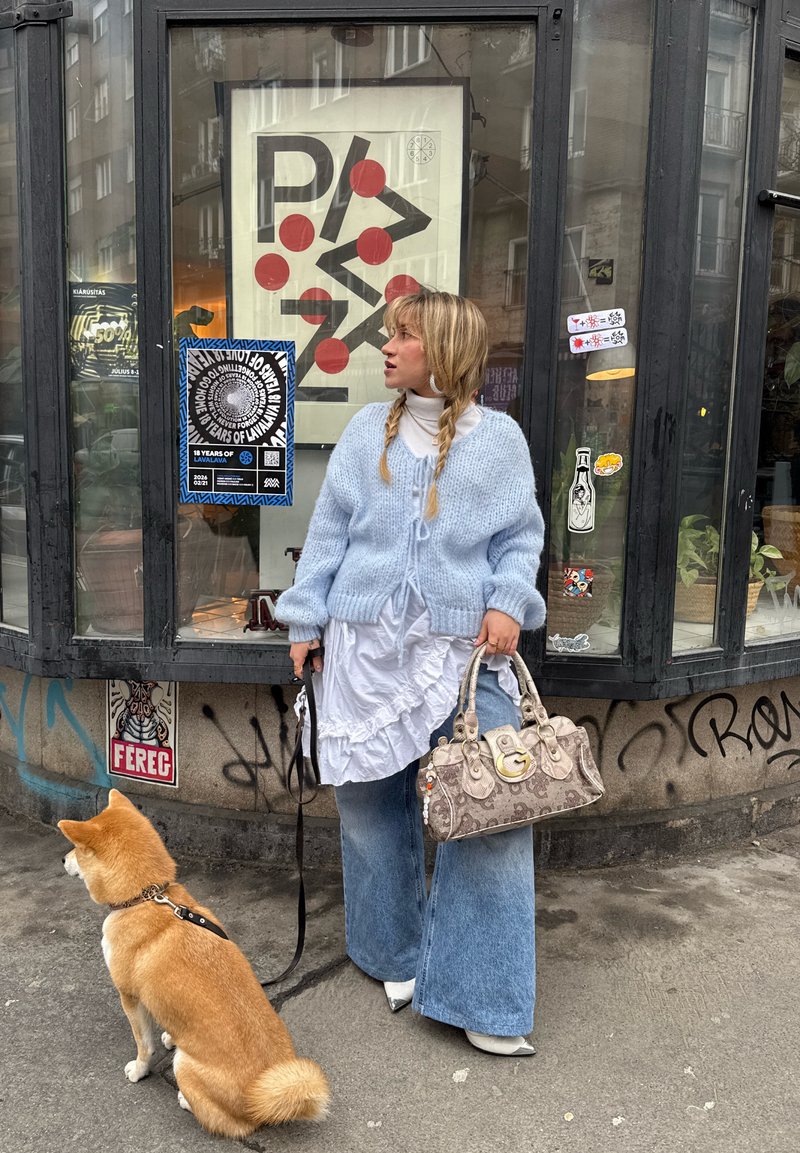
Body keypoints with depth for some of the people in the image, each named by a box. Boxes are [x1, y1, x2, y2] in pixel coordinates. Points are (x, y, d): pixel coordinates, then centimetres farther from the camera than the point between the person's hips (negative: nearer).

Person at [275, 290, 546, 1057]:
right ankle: (397, 954, 33)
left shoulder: (499, 437, 4)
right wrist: (306, 621, 5)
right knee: (371, 801, 10)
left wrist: (508, 602, -12)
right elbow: (330, 530, 8)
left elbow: (520, 537, 6)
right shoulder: (368, 430, 8)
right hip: (366, 641, 2)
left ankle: (479, 999, 5)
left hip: (465, 647, -2)